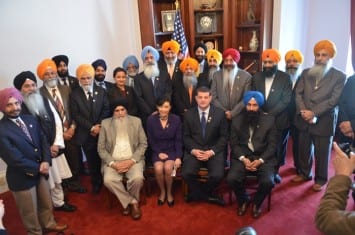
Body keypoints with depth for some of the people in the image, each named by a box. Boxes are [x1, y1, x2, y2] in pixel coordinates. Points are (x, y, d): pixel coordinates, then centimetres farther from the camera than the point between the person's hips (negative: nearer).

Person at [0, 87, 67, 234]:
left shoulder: (31, 119, 0)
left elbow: (43, 141, 2)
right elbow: (14, 159, -22)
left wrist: (46, 162, -13)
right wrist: (38, 168, -14)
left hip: (41, 171, 6)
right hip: (21, 177, -6)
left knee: (46, 203, 25)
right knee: (29, 211, 17)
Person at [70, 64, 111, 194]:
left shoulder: (101, 91, 5)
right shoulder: (74, 94, -1)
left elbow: (106, 110, 1)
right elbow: (75, 115, -6)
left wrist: (98, 126, -12)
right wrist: (91, 127, -13)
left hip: (102, 131, 1)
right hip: (85, 134, -1)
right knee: (92, 161, 10)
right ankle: (96, 184, 27)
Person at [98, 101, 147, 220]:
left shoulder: (136, 121, 2)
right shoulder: (105, 123, 2)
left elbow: (143, 144, 1)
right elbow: (101, 148, 1)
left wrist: (132, 161, -12)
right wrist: (113, 163, -13)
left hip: (132, 160, 0)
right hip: (113, 161, 1)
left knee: (137, 178, -28)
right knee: (108, 180, -27)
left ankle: (128, 202, 4)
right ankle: (133, 202, -6)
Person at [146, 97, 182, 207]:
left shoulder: (176, 119, -7)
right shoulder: (151, 120, -7)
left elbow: (178, 140, -2)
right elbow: (150, 140, 0)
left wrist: (178, 157, -11)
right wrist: (159, 153, -11)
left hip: (172, 150, 0)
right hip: (157, 151, 1)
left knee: (168, 168, -27)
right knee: (158, 169, -26)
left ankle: (169, 192, 2)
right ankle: (162, 191, 4)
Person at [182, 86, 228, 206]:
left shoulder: (220, 113, 1)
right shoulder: (188, 114, 4)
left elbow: (223, 137, 1)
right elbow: (185, 136, 6)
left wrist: (212, 151, -12)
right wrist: (193, 150, -13)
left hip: (214, 151, 0)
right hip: (194, 150, 1)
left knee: (217, 175, -25)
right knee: (187, 173, -25)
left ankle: (197, 194, 7)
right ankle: (208, 195, 2)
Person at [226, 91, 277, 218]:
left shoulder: (269, 120, 2)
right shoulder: (237, 120, 5)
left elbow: (272, 144, 0)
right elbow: (234, 143, 3)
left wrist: (260, 160, -14)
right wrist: (243, 159, -13)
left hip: (263, 157, 0)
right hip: (242, 157, 1)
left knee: (268, 182, -26)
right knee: (231, 179, -24)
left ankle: (256, 202, 9)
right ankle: (243, 200, 10)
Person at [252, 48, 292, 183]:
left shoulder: (285, 78, -3)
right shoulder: (256, 77, 6)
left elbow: (286, 100, -9)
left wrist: (270, 114, -15)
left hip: (279, 120, -2)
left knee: (278, 148, 8)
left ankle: (275, 171, 28)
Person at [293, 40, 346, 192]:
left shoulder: (339, 76, -2)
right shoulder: (306, 73, 9)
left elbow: (334, 100, -11)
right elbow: (298, 94, 3)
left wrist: (314, 113, -18)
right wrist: (303, 111, -13)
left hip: (324, 121, -3)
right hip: (304, 119, 3)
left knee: (322, 153, 8)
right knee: (304, 150, 14)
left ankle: (320, 179, 26)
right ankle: (304, 173, 34)